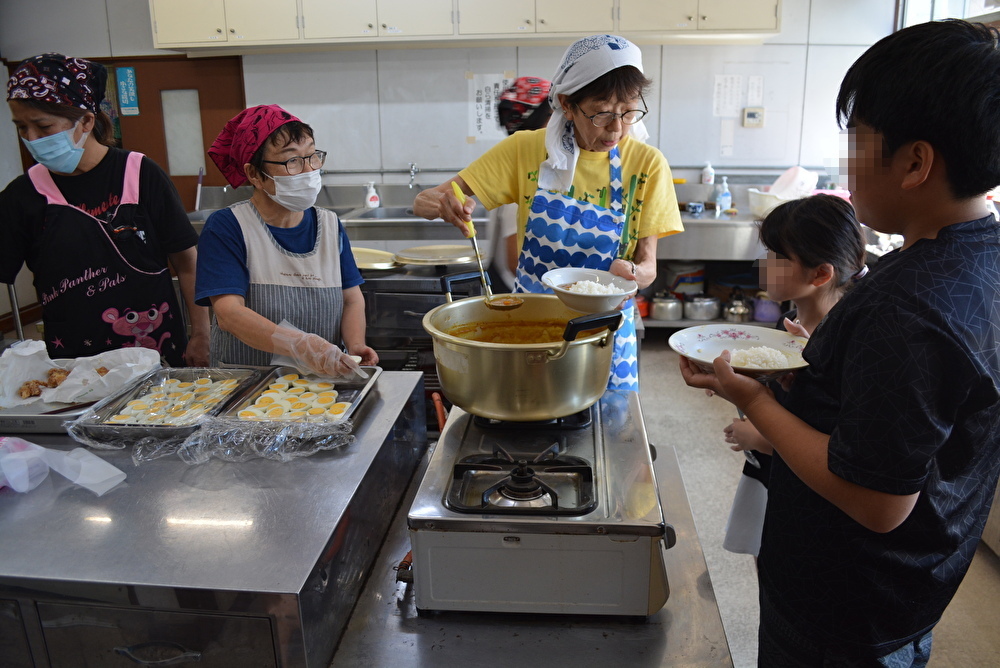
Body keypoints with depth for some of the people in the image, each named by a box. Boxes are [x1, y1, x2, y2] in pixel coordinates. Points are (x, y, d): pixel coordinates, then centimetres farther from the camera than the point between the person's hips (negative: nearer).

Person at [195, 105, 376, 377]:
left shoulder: (330, 225, 8)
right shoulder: (225, 227, -7)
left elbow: (352, 297, 8)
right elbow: (228, 313, -18)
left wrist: (355, 344, -14)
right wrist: (302, 346, -33)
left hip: (323, 385, 3)